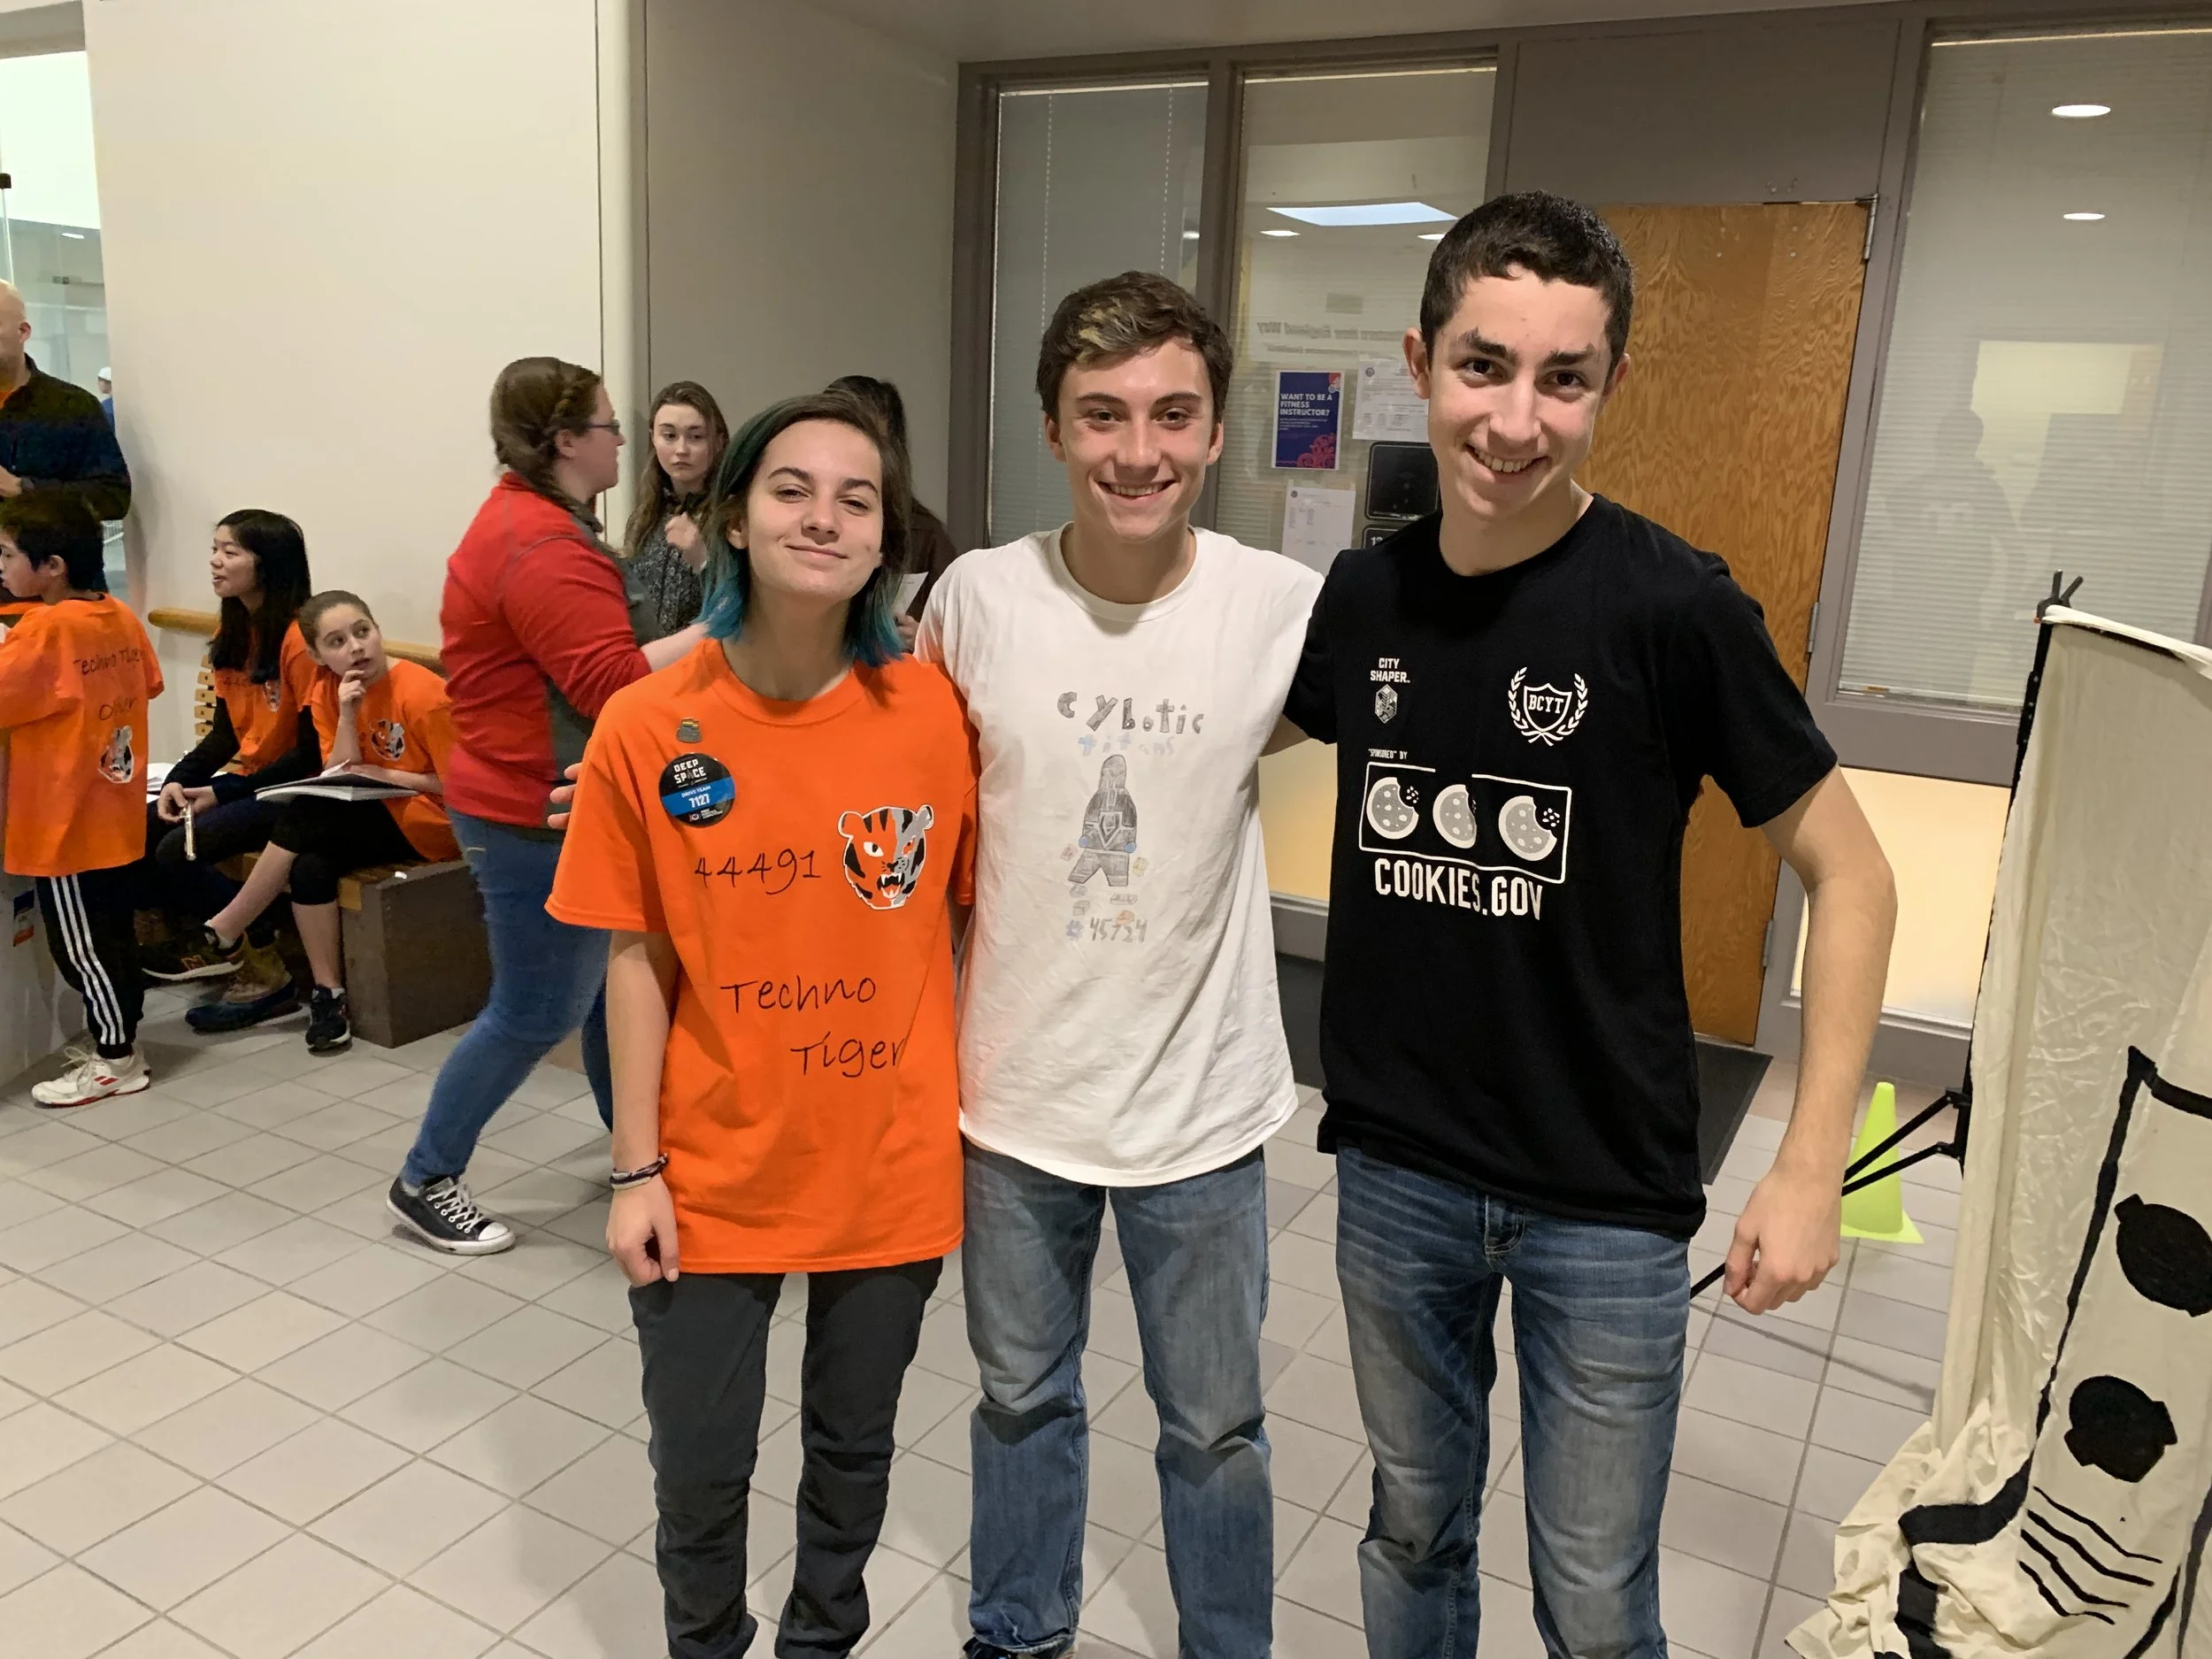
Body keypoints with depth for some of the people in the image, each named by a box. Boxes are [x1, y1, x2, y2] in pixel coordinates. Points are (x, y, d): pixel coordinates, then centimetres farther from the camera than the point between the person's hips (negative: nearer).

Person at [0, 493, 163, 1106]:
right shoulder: (123, 618, 2)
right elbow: (147, 686, 14)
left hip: (62, 820, -8)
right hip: (117, 814, 8)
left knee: (77, 941, 4)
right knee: (113, 928, 17)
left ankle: (116, 1062, 13)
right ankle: (120, 1040, 28)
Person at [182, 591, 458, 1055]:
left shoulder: (421, 694, -15)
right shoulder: (327, 693, 4)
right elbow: (339, 779, -3)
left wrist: (386, 775, -16)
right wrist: (346, 715, -16)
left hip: (431, 822, -6)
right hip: (371, 817, 6)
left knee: (304, 814, -24)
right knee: (310, 866, -24)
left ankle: (222, 933, -11)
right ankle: (328, 996, -12)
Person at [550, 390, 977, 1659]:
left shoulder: (937, 713, -11)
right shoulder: (649, 728, -11)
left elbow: (971, 928, -1)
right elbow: (639, 959, -3)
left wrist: (973, 1121, 1)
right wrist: (637, 1171, -2)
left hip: (894, 1166, 1)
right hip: (715, 1171, 0)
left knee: (854, 1449, 20)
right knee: (699, 1466, 16)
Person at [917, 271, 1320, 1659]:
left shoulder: (1286, 607, -14)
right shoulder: (978, 600, -10)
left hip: (1203, 1105, -1)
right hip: (1016, 1090, 2)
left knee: (1219, 1427, 18)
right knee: (1023, 1394, 24)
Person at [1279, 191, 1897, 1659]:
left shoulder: (1670, 605, -16)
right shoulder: (1365, 595, -3)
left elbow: (1850, 875, -9)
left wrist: (1813, 1165, -13)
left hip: (1606, 1200, -3)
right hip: (1394, 1166, 4)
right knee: (1414, 1531, 22)